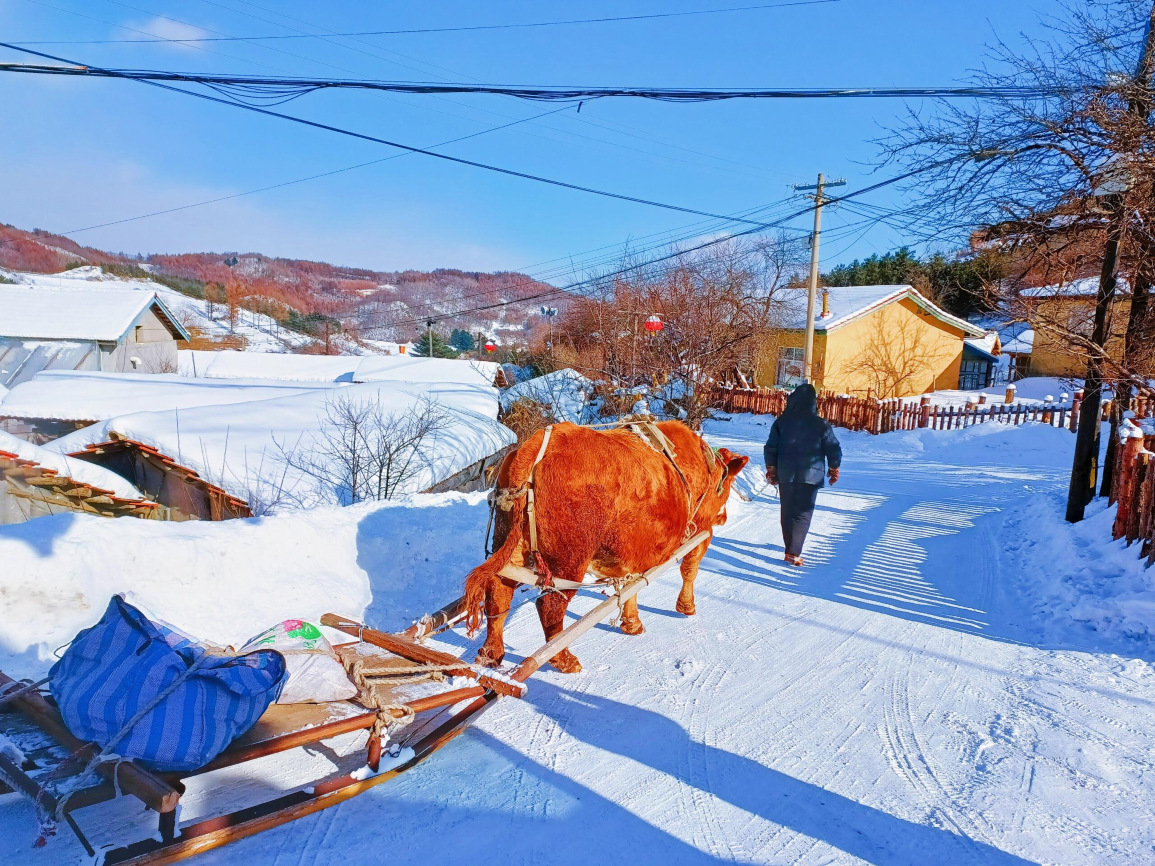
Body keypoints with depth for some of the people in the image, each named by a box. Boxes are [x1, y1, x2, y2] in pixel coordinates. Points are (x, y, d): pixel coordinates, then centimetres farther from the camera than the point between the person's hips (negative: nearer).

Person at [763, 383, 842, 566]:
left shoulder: (781, 422, 0)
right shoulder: (821, 425, -6)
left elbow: (771, 448, 3)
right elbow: (833, 449, 1)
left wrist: (771, 469, 15)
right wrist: (834, 469, 17)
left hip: (785, 475, 2)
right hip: (810, 475, -2)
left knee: (787, 511, 14)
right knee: (803, 513, 1)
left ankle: (790, 547, 21)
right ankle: (793, 552, -8)